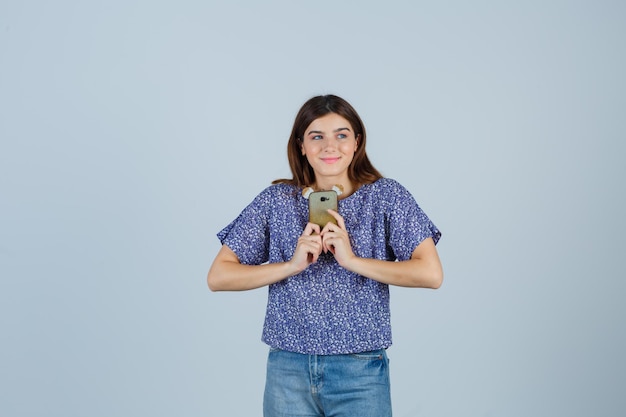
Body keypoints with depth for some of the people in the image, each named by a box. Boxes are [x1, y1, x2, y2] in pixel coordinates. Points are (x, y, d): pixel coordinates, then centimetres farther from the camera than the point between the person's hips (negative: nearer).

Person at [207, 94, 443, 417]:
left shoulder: (386, 196, -1)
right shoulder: (275, 200, 1)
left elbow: (431, 274, -11)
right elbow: (217, 276, -2)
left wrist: (353, 260, -17)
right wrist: (291, 265, -14)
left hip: (360, 371, -1)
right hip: (288, 370, 1)